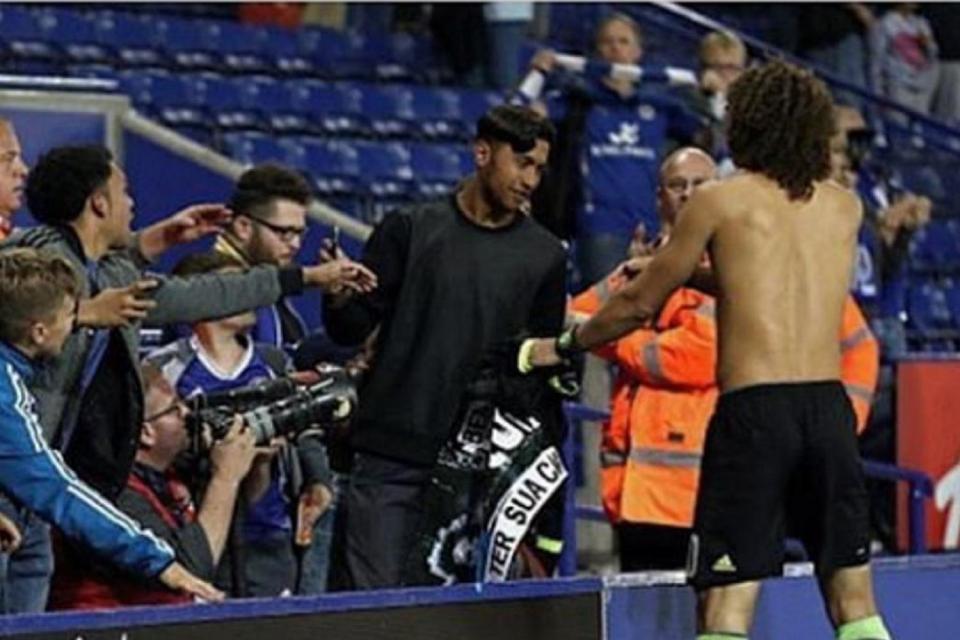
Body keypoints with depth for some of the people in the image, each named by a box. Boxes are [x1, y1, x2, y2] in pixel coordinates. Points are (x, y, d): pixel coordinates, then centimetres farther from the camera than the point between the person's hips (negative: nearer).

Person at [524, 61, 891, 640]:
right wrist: (698, 269, 42)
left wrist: (562, 347, 26)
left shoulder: (720, 202, 2)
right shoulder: (845, 207, 13)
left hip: (754, 407, -4)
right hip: (829, 404, 4)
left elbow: (638, 305, 10)